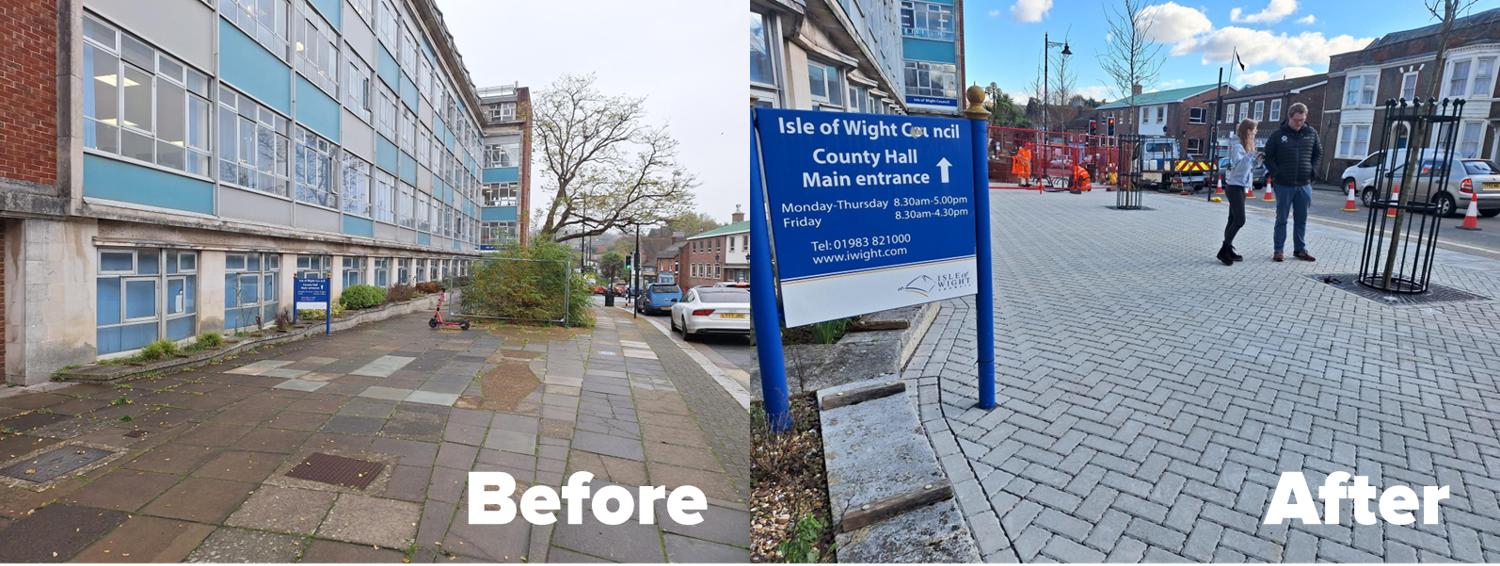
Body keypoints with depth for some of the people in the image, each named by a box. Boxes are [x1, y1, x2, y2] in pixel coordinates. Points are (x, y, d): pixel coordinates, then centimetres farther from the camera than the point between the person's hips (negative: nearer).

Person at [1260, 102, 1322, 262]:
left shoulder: (1311, 133, 6)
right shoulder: (1278, 134, -4)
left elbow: (1318, 154, 16)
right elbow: (1268, 156, 0)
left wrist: (1312, 170, 2)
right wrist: (1276, 173, -11)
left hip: (1304, 185, 3)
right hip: (1283, 184, -3)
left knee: (1301, 219, 9)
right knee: (1281, 219, 3)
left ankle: (1300, 249, 17)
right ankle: (1278, 250, 9)